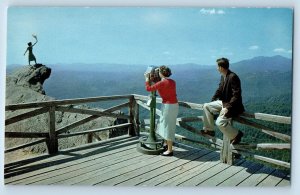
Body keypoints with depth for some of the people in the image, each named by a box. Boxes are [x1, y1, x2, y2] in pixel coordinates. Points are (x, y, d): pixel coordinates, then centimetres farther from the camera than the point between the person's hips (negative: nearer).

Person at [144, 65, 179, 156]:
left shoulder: (162, 83, -16)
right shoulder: (173, 82, 8)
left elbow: (148, 88, -8)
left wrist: (147, 78, 7)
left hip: (168, 106, -9)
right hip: (174, 104, 9)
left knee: (168, 127, 0)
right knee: (165, 125, 21)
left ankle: (170, 150, 8)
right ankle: (166, 145, 34)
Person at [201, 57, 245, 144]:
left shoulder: (233, 77, -23)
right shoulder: (223, 76, 5)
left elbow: (236, 95, -25)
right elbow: (219, 90, 16)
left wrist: (227, 108, -28)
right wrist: (212, 101, 10)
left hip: (232, 106, -9)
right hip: (223, 102, 9)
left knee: (219, 122, -22)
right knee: (206, 106, 5)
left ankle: (236, 134, 3)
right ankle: (209, 129, 13)